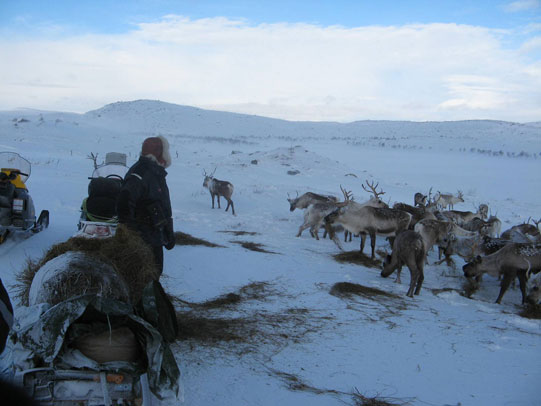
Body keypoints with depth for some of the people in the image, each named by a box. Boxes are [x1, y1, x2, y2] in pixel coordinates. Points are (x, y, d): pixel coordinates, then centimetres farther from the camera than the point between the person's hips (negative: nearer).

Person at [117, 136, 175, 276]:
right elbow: (124, 201, -30)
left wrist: (169, 234, 24)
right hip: (143, 240, -10)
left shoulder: (157, 174, 15)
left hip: (154, 238, 10)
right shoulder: (140, 174, -18)